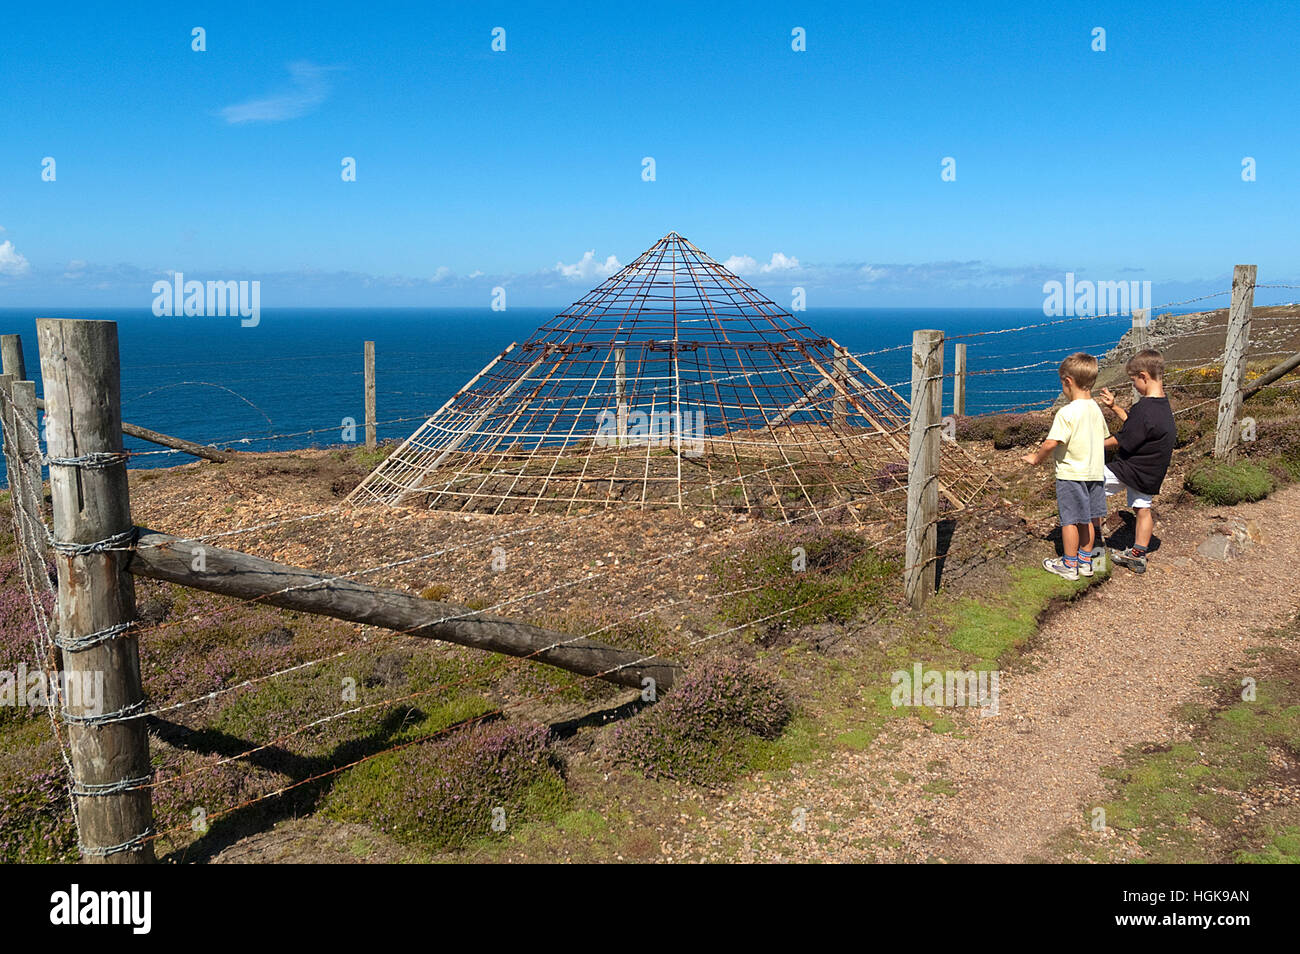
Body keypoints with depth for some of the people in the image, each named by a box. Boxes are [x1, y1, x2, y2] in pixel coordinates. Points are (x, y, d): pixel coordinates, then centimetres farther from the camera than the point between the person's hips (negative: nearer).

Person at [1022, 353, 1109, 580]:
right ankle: (1085, 561, 26)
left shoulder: (1067, 412, -19)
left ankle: (1069, 565, 13)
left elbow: (1051, 443, -23)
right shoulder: (1096, 409, 6)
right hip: (1094, 472, 8)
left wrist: (1036, 457, -7)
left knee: (1070, 520, 3)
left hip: (1071, 474, -8)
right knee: (1089, 519, 15)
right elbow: (1104, 439, 16)